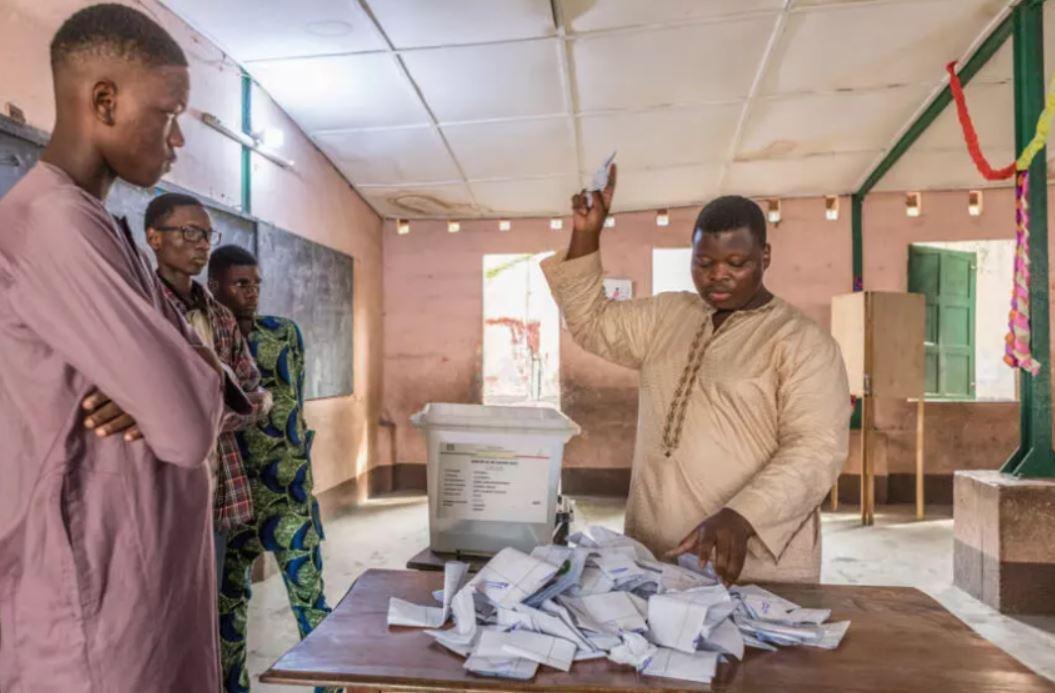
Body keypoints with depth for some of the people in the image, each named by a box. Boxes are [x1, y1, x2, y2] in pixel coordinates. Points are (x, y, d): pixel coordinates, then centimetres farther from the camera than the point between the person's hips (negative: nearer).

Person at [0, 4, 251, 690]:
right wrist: (192, 386, -3)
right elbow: (188, 427, -25)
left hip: (155, 572, 9)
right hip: (98, 597, -9)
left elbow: (206, 377, 9)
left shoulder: (107, 229, 11)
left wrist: (178, 383, -13)